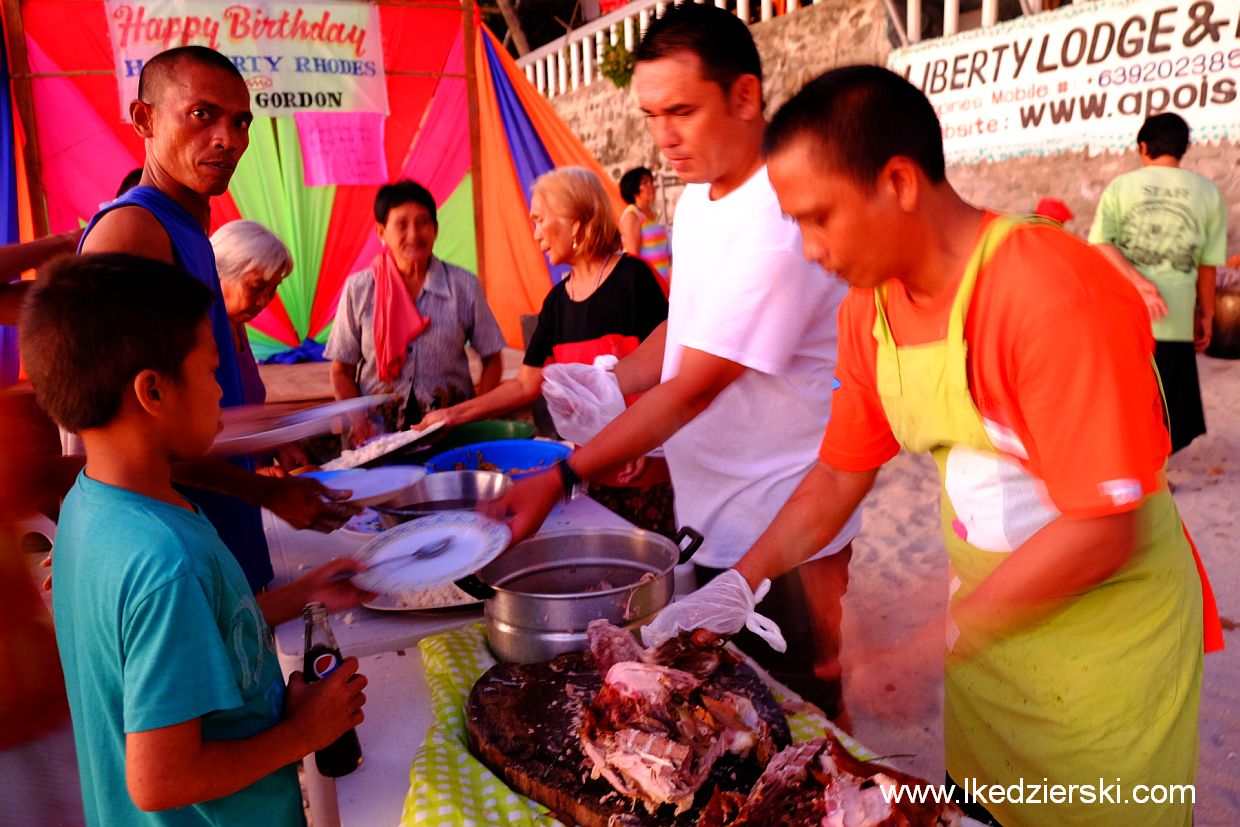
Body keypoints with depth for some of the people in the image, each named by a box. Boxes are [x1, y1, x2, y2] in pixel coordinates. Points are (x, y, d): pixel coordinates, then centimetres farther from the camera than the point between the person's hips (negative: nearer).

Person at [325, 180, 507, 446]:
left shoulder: (464, 286, 3)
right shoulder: (359, 289, 4)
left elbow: (492, 361, 9)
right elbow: (342, 371, 8)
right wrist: (358, 420, -8)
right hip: (378, 433, 0)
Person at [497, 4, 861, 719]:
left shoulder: (780, 218, -25)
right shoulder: (698, 195, 6)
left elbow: (694, 389, -27)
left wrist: (561, 480, -27)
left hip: (782, 530, -8)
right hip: (707, 513, 9)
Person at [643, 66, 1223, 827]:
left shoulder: (1055, 293, -26)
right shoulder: (869, 308, -5)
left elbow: (1103, 530, -26)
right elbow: (840, 477, 4)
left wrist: (934, 643, -21)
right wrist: (739, 585, -4)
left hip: (1110, 642, -6)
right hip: (985, 626, 6)